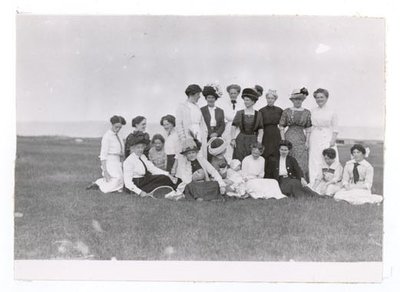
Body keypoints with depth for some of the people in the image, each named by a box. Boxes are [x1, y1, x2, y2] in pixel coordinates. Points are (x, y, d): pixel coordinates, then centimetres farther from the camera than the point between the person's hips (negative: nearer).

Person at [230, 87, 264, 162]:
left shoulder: (258, 114, 5)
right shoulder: (239, 113, 5)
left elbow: (261, 130, 4)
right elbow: (234, 127, 3)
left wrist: (259, 143, -6)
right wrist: (232, 139, -9)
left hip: (253, 141, 0)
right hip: (240, 141, 0)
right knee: (239, 162, -5)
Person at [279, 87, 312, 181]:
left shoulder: (307, 112, 7)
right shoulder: (286, 112, 4)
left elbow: (308, 129, 7)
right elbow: (281, 128, 3)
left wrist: (307, 141, -2)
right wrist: (283, 141, -5)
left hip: (301, 139, 1)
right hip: (289, 138, -1)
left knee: (302, 162, -2)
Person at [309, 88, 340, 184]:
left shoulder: (331, 112, 2)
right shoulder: (313, 111, 9)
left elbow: (335, 130, 2)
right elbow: (309, 127, 11)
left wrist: (332, 141, -10)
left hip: (327, 139, -2)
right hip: (314, 139, 3)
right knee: (314, 164, 1)